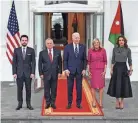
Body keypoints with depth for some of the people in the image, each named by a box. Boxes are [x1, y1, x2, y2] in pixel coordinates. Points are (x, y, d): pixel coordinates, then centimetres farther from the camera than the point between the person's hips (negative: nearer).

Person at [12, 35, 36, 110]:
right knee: (19, 89, 3)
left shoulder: (31, 50, 3)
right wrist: (14, 73, -3)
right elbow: (14, 62, 5)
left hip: (28, 73, 0)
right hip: (19, 73, 0)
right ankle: (20, 103, 12)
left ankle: (28, 104, 13)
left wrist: (33, 73, -6)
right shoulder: (16, 50, 5)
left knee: (28, 89, 4)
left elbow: (33, 62, 2)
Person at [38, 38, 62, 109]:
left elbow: (60, 63, 7)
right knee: (46, 89, 4)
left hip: (55, 74, 1)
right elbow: (40, 64, 2)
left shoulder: (57, 52, 4)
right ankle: (47, 103, 15)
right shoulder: (42, 53, 1)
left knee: (54, 89, 5)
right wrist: (41, 73, -3)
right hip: (46, 74, -1)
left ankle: (53, 103, 15)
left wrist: (60, 72, 0)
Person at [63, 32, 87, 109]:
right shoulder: (67, 47, 0)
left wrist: (84, 69, -2)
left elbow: (85, 59, 6)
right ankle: (69, 103, 15)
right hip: (70, 70, -1)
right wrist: (66, 69, -8)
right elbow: (65, 59, 1)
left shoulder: (83, 47, 4)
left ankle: (78, 103, 16)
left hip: (79, 70, 1)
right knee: (70, 87, 4)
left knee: (79, 87, 5)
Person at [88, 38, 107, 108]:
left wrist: (105, 70, -6)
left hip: (101, 70, 0)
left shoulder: (103, 50, -3)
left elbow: (105, 61, 0)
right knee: (93, 85, 4)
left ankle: (100, 101, 14)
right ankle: (94, 101, 17)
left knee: (101, 85, 3)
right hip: (93, 70, 0)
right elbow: (88, 61, 3)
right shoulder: (90, 51, -1)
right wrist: (89, 71, -1)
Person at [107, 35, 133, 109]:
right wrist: (111, 69, 1)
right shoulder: (115, 49, 3)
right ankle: (117, 101, 17)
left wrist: (131, 69, -3)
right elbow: (113, 60, 5)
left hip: (124, 68, -1)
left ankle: (122, 101, 16)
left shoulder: (128, 50, -1)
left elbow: (129, 60, 2)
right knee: (116, 84, 4)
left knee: (123, 84, 3)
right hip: (116, 67, 1)